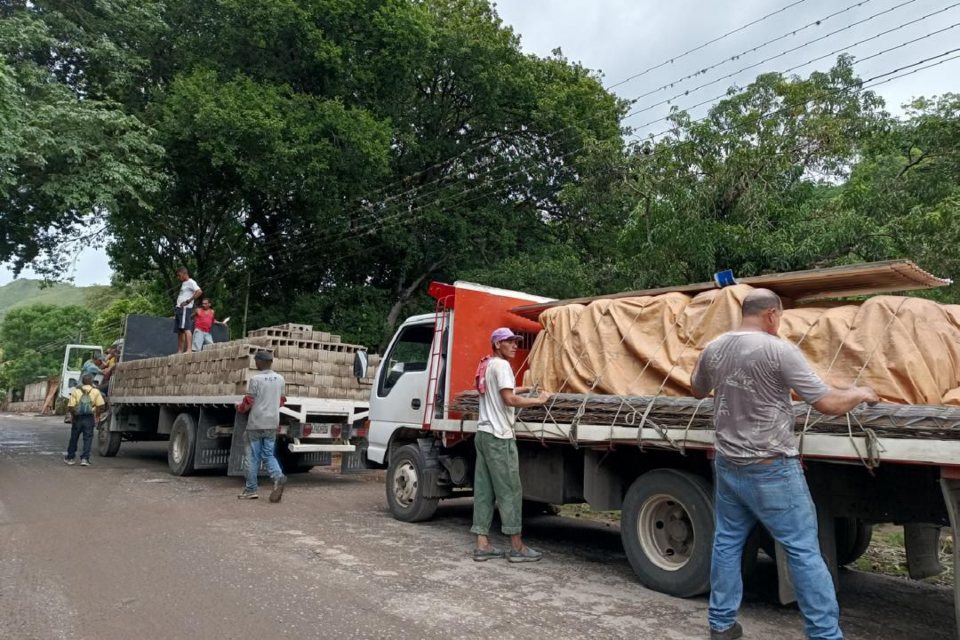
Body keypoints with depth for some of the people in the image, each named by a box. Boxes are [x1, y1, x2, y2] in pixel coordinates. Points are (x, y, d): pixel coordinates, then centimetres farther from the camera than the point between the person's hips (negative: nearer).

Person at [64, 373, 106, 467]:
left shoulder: (75, 391, -3)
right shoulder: (95, 391, -4)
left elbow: (70, 407, -8)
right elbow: (100, 406, -8)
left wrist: (73, 415, 10)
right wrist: (97, 416, 6)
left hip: (77, 418, 1)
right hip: (89, 418, -1)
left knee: (74, 438, 16)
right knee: (88, 438, 3)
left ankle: (70, 457, 29)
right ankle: (85, 458, -5)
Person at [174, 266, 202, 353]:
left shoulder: (191, 282, -4)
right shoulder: (183, 283, 25)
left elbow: (199, 291, -21)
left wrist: (188, 301, -20)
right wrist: (176, 309, 18)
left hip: (185, 309, -10)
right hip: (179, 309, 10)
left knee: (186, 328, -18)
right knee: (180, 331, 7)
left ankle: (189, 349, -26)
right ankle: (180, 351, 7)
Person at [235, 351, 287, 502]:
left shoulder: (255, 379, -12)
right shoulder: (279, 379, 5)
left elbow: (248, 403, -9)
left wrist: (239, 408, 11)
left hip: (256, 424, -4)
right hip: (272, 424, 5)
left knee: (253, 457, 6)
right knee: (268, 455, 11)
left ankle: (251, 490, 13)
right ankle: (278, 477, -14)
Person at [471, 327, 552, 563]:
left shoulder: (487, 365, 18)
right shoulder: (501, 365, -12)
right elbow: (510, 399, -22)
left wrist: (528, 388, 26)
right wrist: (538, 400, -11)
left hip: (484, 433, 10)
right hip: (499, 436, -9)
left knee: (484, 490, 8)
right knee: (509, 490, -3)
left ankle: (482, 545, 11)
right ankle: (517, 547, 3)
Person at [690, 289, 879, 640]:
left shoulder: (713, 350, 1)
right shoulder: (779, 350, -16)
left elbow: (698, 391, 20)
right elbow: (828, 403, -13)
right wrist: (859, 393, 7)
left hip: (727, 466, 6)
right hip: (771, 470, -6)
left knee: (727, 543, 16)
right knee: (804, 552, 6)